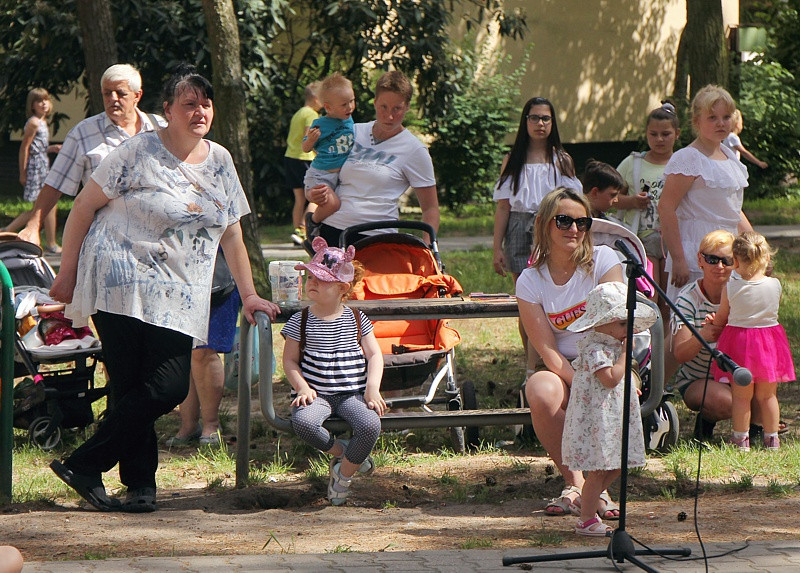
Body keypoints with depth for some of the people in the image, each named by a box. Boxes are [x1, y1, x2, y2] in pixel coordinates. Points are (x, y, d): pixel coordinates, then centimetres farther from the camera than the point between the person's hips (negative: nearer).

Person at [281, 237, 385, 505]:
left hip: (352, 394, 1)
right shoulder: (301, 321, 4)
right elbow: (290, 360, 4)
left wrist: (372, 388, -9)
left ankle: (344, 473, -3)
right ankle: (338, 450, -5)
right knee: (302, 421, -36)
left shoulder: (356, 319, 6)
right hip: (316, 394, -1)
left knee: (370, 425, -31)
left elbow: (374, 355, 6)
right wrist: (303, 388, -13)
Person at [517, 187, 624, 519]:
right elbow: (547, 349, -10)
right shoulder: (530, 281, -2)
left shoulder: (603, 260, -4)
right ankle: (573, 483, -16)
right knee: (541, 393, -34)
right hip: (561, 369, 1)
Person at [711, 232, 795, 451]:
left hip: (739, 341, -2)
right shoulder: (775, 285, -9)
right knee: (768, 395, 12)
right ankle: (771, 438, 18)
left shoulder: (730, 289, -13)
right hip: (769, 342, 2)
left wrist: (713, 327, 22)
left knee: (741, 396, 9)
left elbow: (721, 319, 0)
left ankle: (741, 439, 14)